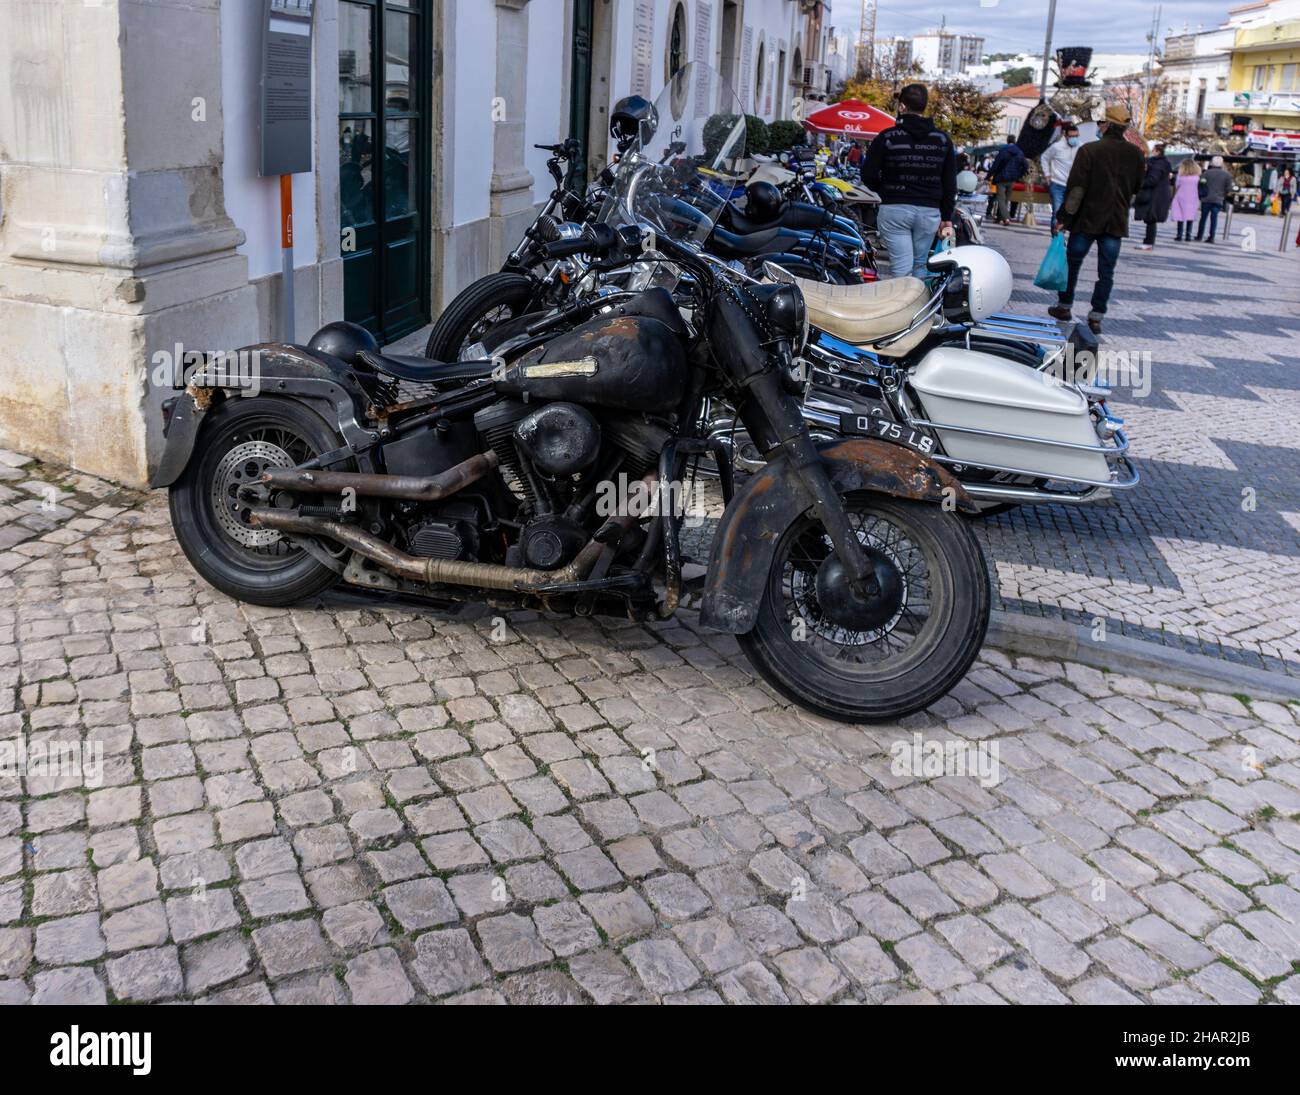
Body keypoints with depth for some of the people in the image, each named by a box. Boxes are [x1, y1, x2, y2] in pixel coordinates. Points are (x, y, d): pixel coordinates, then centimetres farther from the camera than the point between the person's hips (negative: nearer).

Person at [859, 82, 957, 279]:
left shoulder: (887, 137, -3)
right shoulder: (942, 139, 7)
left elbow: (868, 176, -2)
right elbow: (950, 183, 8)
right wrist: (947, 218, 15)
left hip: (894, 210, -3)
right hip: (929, 212, 3)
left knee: (901, 268, -4)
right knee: (920, 265, 15)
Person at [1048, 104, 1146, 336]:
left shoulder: (1089, 150, -10)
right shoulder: (1135, 153, 2)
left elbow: (1075, 188, -13)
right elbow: (1138, 187, 12)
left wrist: (1063, 218, -10)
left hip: (1087, 220, -2)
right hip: (1117, 222, 2)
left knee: (1072, 264, 14)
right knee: (1106, 271, 5)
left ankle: (1064, 306, 23)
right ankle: (1096, 316, 3)